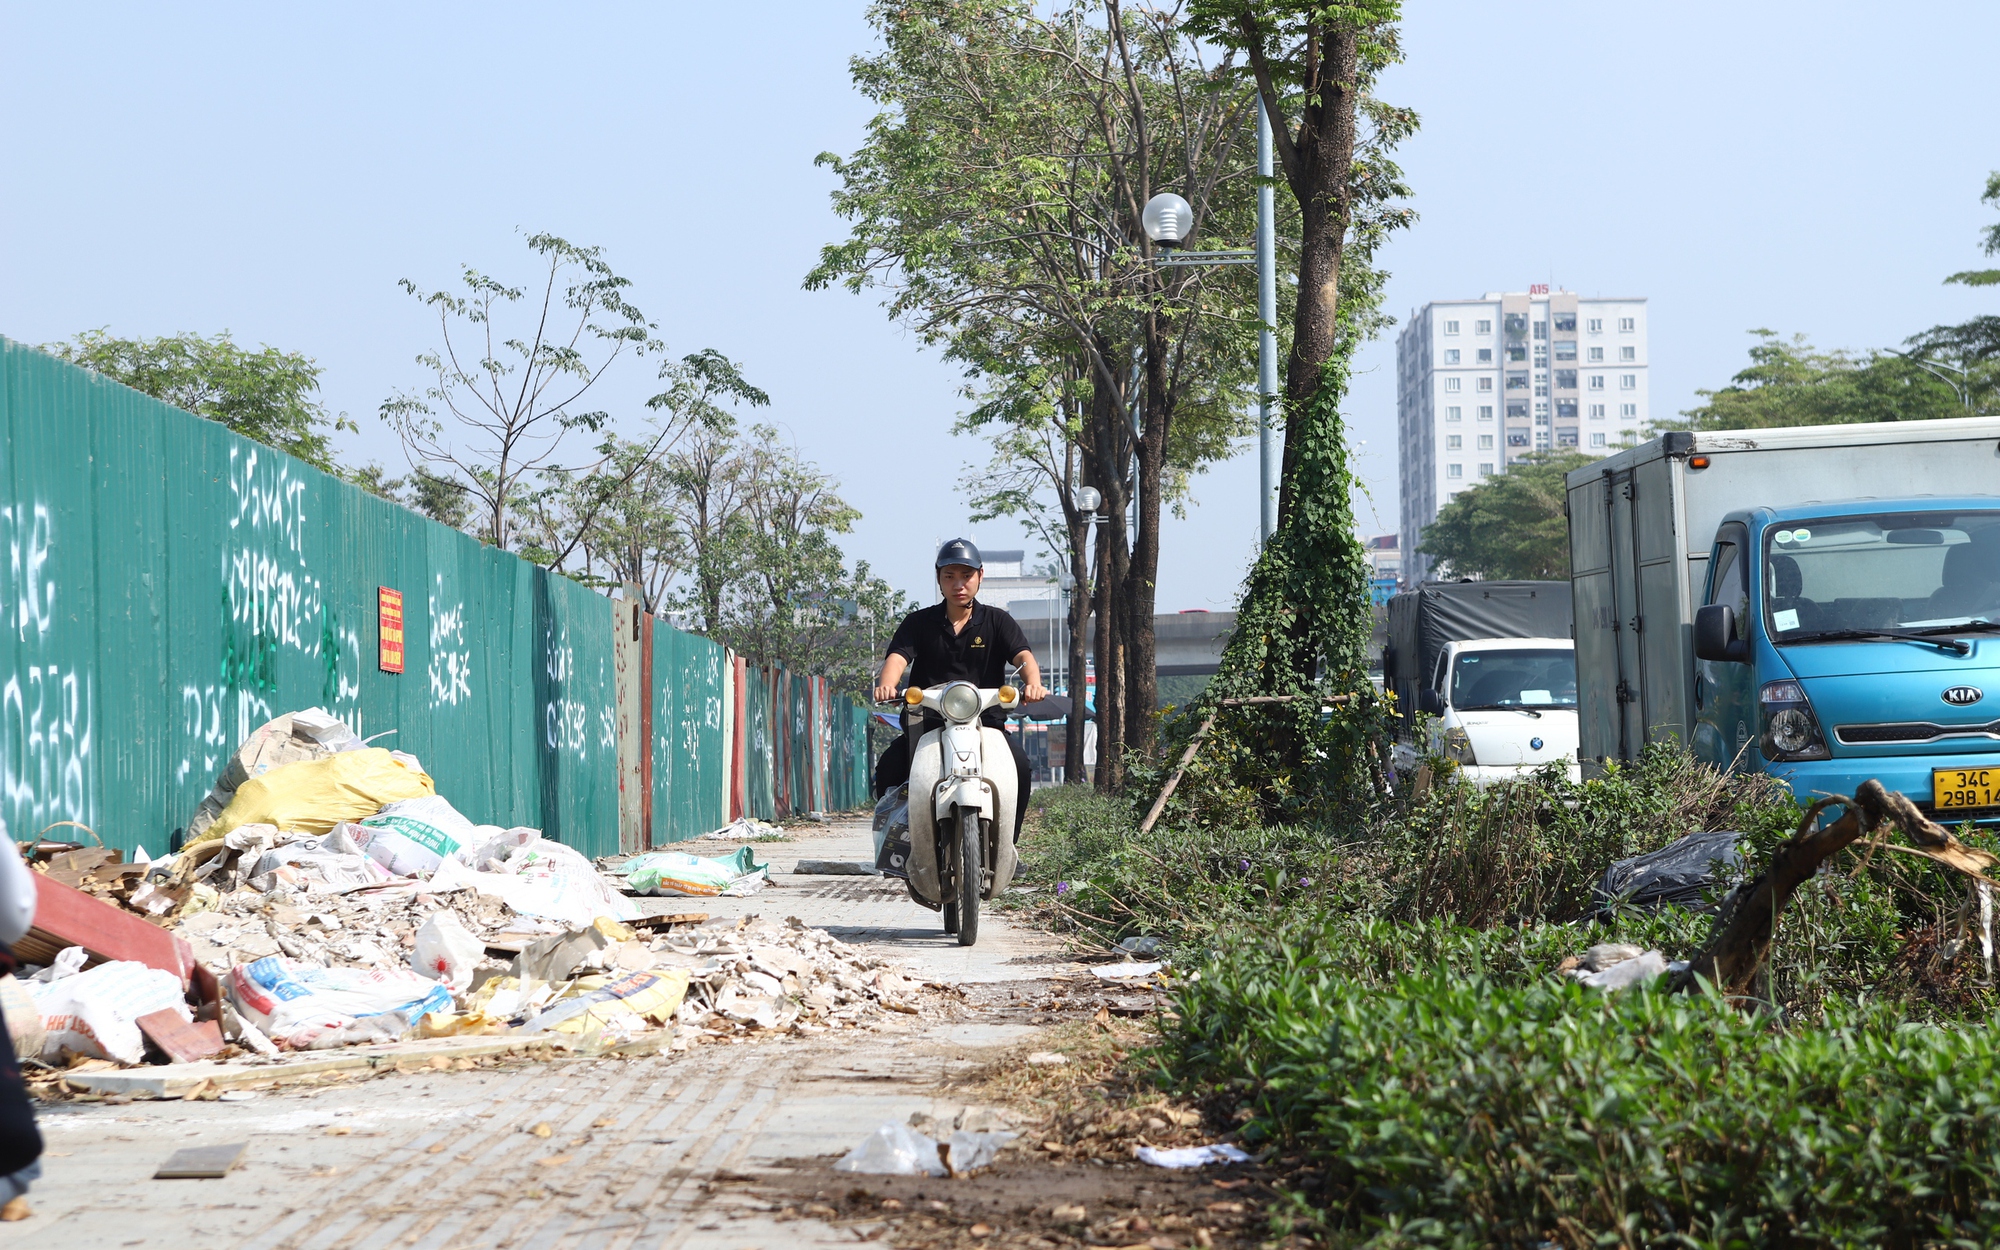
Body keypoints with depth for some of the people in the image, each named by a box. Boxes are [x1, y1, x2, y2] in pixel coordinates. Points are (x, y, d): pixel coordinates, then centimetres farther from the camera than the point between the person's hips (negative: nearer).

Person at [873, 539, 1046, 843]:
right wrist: (886, 686, -31)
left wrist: (1032, 682, -31)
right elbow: (897, 657, -6)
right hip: (927, 724, 0)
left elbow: (1023, 655, -6)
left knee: (1019, 766, -28)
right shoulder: (919, 623, 11)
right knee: (888, 768, -26)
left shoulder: (997, 621, 10)